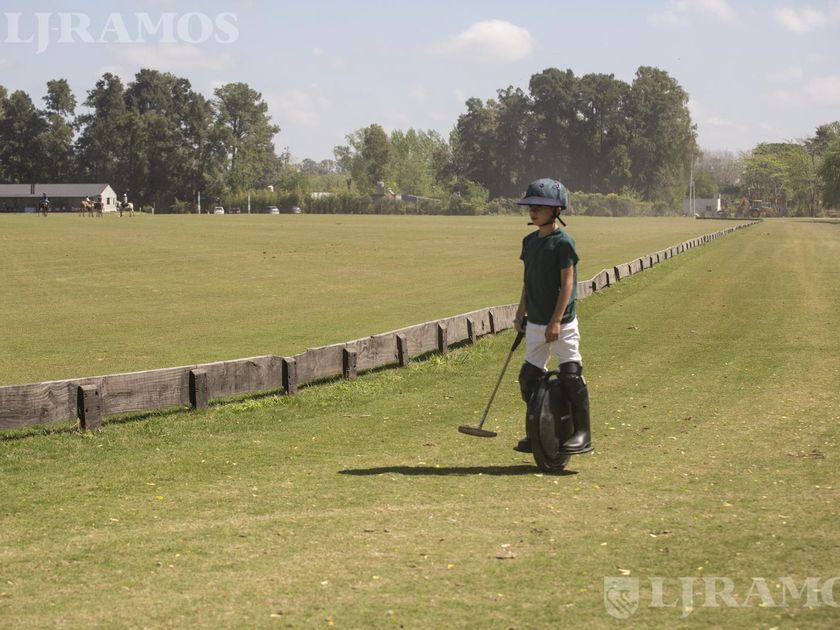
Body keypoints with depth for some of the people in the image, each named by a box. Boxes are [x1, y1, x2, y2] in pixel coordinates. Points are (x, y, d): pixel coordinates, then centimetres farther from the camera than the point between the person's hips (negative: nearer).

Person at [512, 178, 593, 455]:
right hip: (535, 323, 8)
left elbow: (567, 283, -15)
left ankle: (582, 433, 1)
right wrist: (521, 313, 17)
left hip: (561, 324, -8)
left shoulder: (563, 242, -13)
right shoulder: (530, 241, 9)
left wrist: (556, 321, -20)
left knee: (570, 375, -8)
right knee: (529, 376, 8)